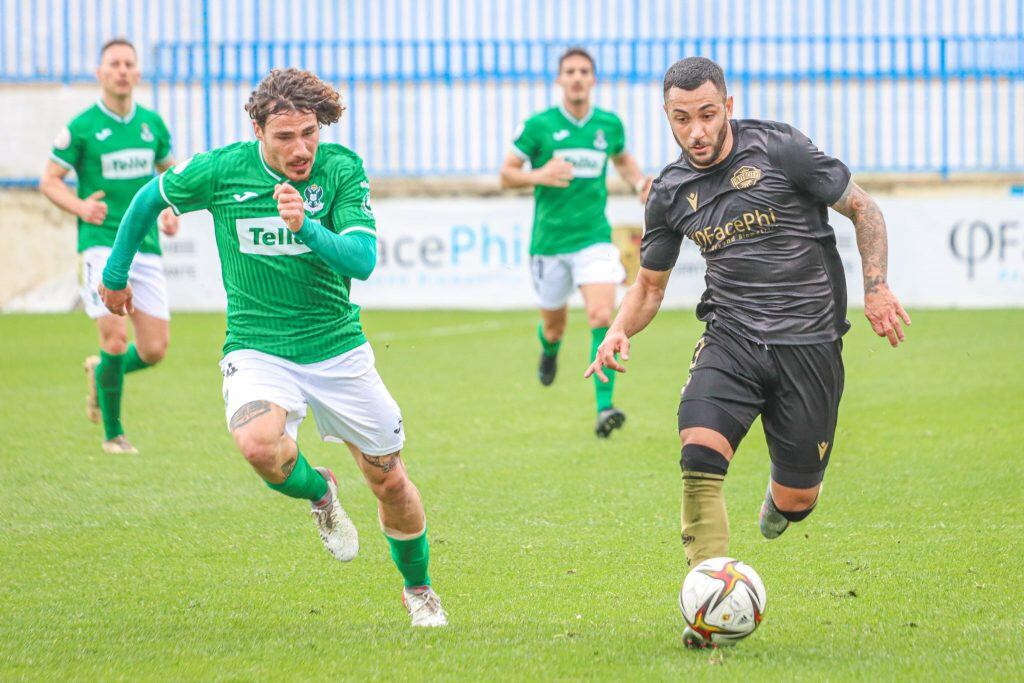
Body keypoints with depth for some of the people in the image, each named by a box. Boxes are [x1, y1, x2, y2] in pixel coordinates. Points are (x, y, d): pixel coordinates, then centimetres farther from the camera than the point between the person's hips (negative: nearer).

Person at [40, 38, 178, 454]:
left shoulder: (153, 124, 9)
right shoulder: (81, 128, -4)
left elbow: (169, 173, 23)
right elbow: (49, 181, 1)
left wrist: (171, 211, 4)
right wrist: (80, 207, -17)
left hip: (146, 247, 4)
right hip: (101, 244, -4)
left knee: (154, 350, -1)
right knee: (115, 339, -15)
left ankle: (100, 372, 32)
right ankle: (112, 432, 5)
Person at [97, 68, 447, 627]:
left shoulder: (342, 169, -11)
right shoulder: (219, 170, -10)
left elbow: (363, 261, -20)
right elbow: (149, 199, 9)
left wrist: (307, 227, -37)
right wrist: (115, 274, 18)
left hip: (338, 346, 1)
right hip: (257, 348, -1)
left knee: (389, 480, 9)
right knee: (258, 443, -32)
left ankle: (418, 588, 38)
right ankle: (318, 493, 4)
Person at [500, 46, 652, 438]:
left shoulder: (610, 125, 3)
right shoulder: (538, 126, -6)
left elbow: (622, 159, 24)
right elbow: (507, 173, 0)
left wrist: (639, 182, 4)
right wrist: (539, 175, -20)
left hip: (594, 237, 0)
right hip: (549, 240, 0)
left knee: (601, 317, -19)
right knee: (554, 324, 14)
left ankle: (604, 407, -20)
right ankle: (550, 348, 53)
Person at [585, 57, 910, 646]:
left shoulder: (778, 149, -7)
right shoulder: (672, 192, 6)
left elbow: (862, 208, 2)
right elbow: (651, 284, 18)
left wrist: (877, 289, -8)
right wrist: (620, 331, -2)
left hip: (808, 341, -2)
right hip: (731, 337, 2)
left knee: (795, 501, 1)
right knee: (699, 455, -25)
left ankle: (784, 495, 41)